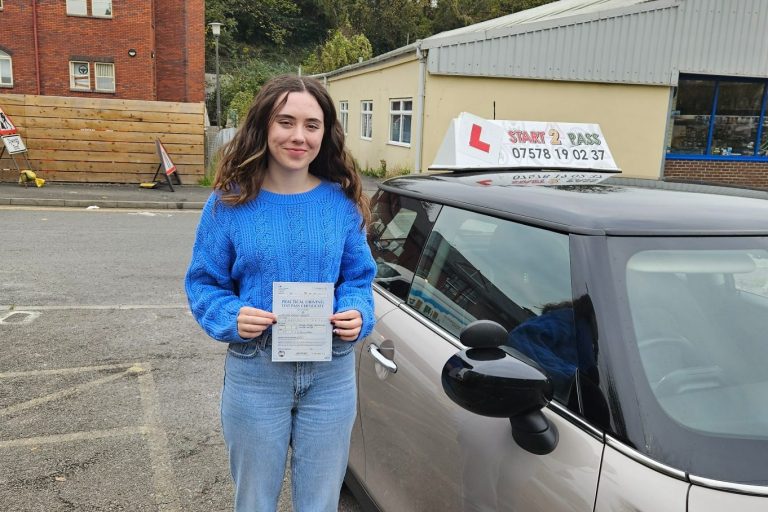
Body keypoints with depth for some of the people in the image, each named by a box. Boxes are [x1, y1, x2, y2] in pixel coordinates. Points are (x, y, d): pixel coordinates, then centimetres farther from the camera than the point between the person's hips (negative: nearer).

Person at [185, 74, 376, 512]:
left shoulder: (342, 201, -3)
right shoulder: (230, 203, -7)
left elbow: (359, 277, 4)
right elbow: (204, 283, -1)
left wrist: (358, 314, -17)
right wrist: (232, 318, -21)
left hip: (332, 374, 1)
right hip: (255, 373, -1)